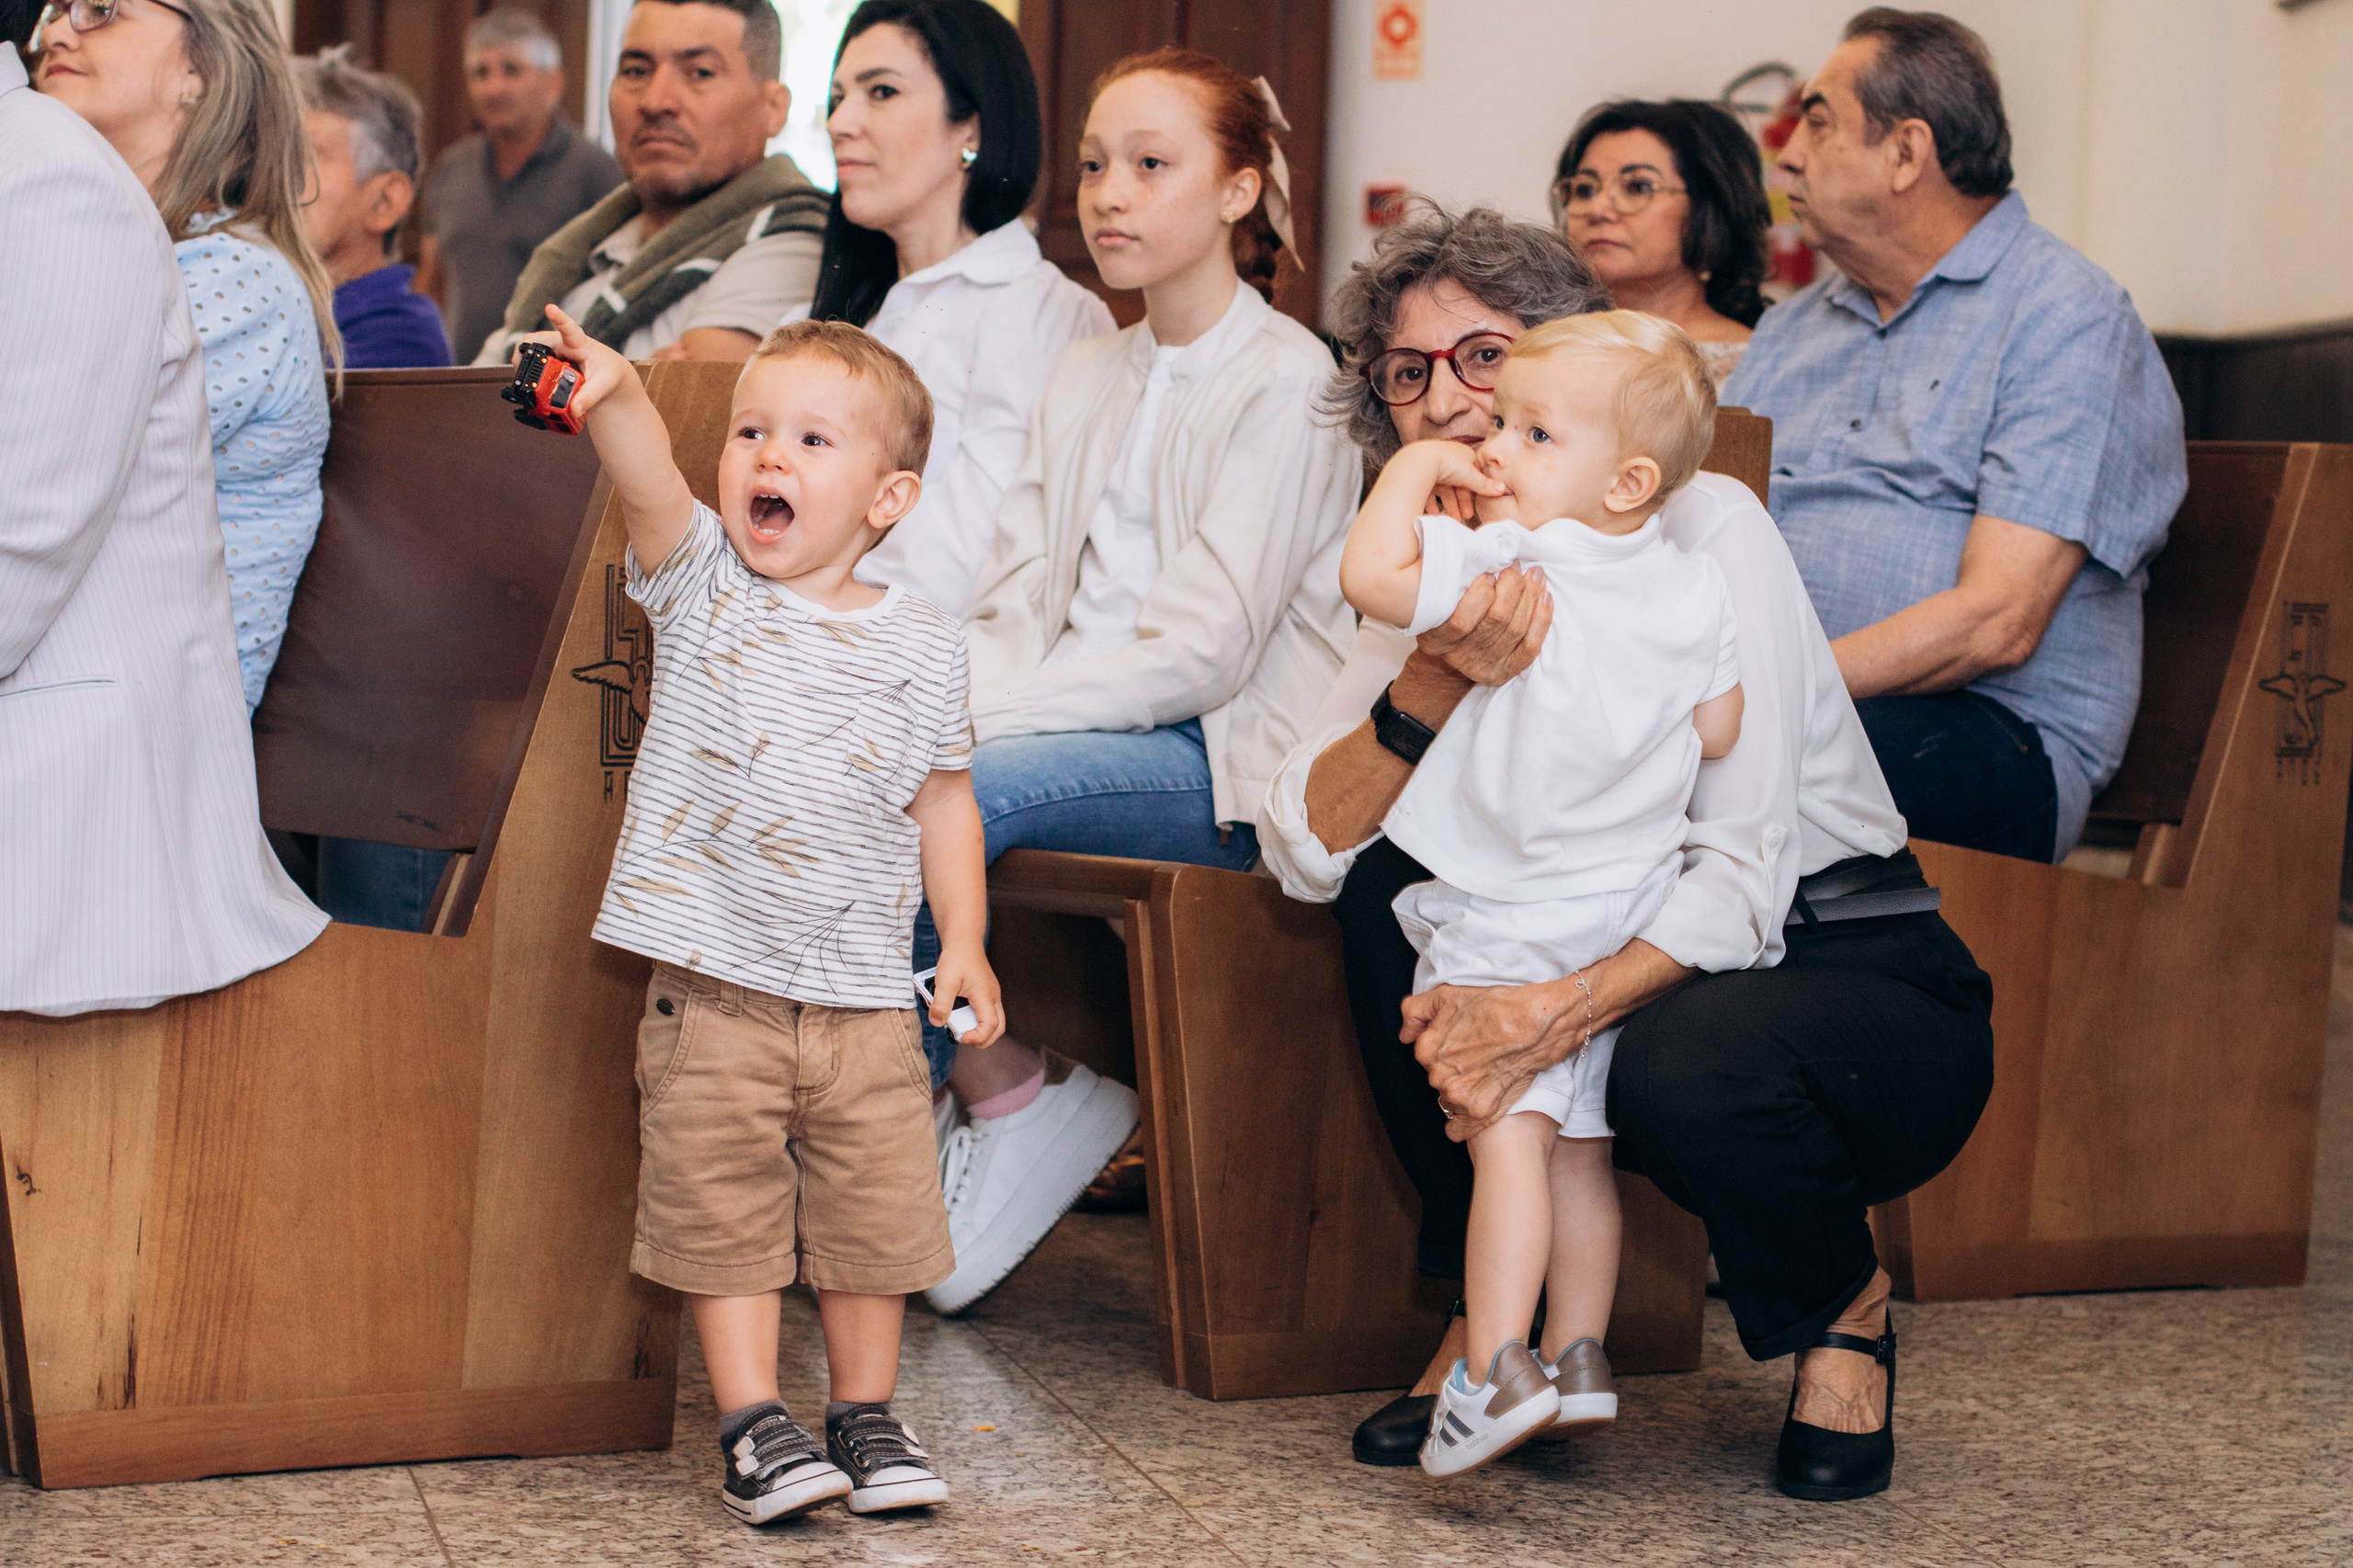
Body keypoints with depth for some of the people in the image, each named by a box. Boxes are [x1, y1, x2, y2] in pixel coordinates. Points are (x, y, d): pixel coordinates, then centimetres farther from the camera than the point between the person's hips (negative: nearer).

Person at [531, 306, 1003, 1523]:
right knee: (722, 1205, 3)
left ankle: (865, 1413, 24)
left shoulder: (921, 647, 3)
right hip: (712, 983, -1)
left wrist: (964, 944, 5)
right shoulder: (702, 587, -2)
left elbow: (943, 799, 12)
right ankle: (753, 1423, 14)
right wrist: (618, 398, -42)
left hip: (865, 994, 2)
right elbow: (650, 486, -22)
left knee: (874, 1206, 8)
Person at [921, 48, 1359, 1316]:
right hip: (1082, 731, 7)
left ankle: (1011, 1106, -12)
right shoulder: (1083, 382, 19)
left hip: (1224, 763, -6)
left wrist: (977, 720, -19)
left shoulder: (1288, 381, -5)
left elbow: (1200, 652, -14)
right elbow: (1010, 610, 12)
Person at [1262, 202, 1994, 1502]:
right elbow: (1302, 849, -14)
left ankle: (1842, 1309, -1)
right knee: (1390, 878, -16)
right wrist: (1436, 686, -31)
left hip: (1856, 972, -5)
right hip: (1628, 961, 5)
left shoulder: (1699, 527, -17)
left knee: (1686, 1060, -36)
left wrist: (1557, 1013, -41)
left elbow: (1745, 876, -25)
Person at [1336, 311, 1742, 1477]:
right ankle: (1578, 1360, 20)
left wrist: (1413, 467, -16)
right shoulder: (1696, 591, 1)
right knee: (1580, 1145, 15)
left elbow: (1372, 577, -29)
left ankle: (1495, 1369, -16)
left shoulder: (1505, 562, -19)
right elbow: (1717, 735, 6)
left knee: (1509, 1135, -10)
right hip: (1628, 910, 7)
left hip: (1508, 917, -7)